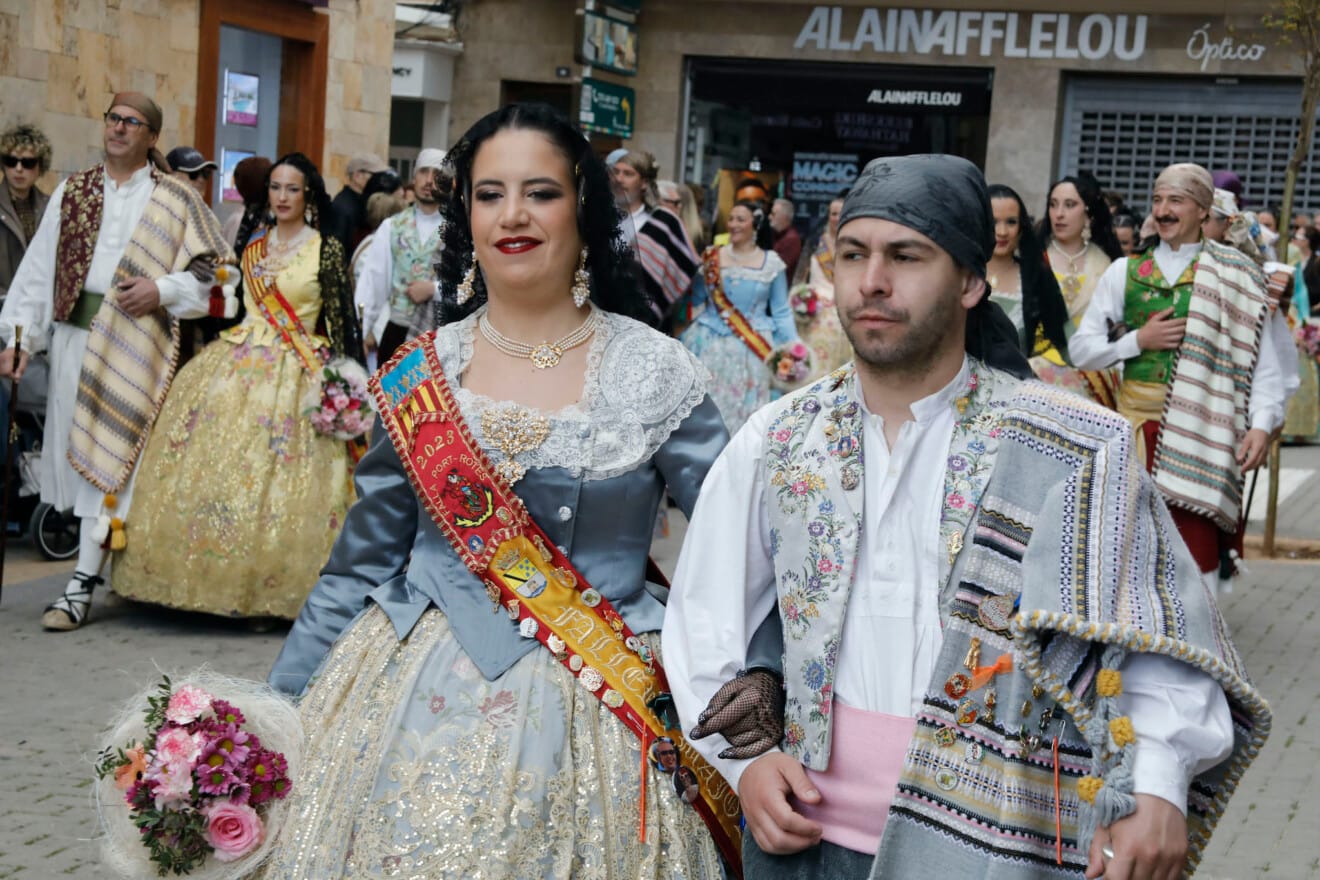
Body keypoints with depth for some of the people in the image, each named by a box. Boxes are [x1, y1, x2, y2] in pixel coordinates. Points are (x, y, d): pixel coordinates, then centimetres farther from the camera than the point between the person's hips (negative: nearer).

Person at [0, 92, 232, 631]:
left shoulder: (175, 200, 4)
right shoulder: (72, 193, 12)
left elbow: (209, 268, 2)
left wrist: (162, 290, -15)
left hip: (136, 342, -4)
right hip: (75, 334, 4)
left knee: (108, 453, -8)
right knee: (77, 451, 6)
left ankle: (82, 585, -8)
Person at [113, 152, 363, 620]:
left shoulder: (327, 250, -1)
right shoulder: (252, 248, 14)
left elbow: (340, 319, -4)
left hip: (296, 376, -5)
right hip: (239, 367, 5)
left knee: (278, 479, -9)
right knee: (217, 460, -2)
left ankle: (269, 591, -1)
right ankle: (221, 581, 5)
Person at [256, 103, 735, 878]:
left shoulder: (654, 372, -5)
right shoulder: (421, 372, 3)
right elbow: (363, 561, 9)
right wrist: (282, 703, 9)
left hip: (582, 720, -2)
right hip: (410, 702, 3)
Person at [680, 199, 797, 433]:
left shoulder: (771, 263, 3)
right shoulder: (712, 258, 4)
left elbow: (781, 312, 5)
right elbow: (694, 301, 9)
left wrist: (793, 349, -1)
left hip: (753, 348, -1)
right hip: (711, 345, 1)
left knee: (746, 408, 1)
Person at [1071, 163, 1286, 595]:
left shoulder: (1234, 278, 3)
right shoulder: (1124, 272, 10)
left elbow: (1263, 361, -1)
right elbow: (1081, 349, 10)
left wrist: (1262, 424, -15)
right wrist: (1137, 340, -6)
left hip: (1199, 428, -3)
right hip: (1136, 424, 3)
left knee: (1197, 551, -6)